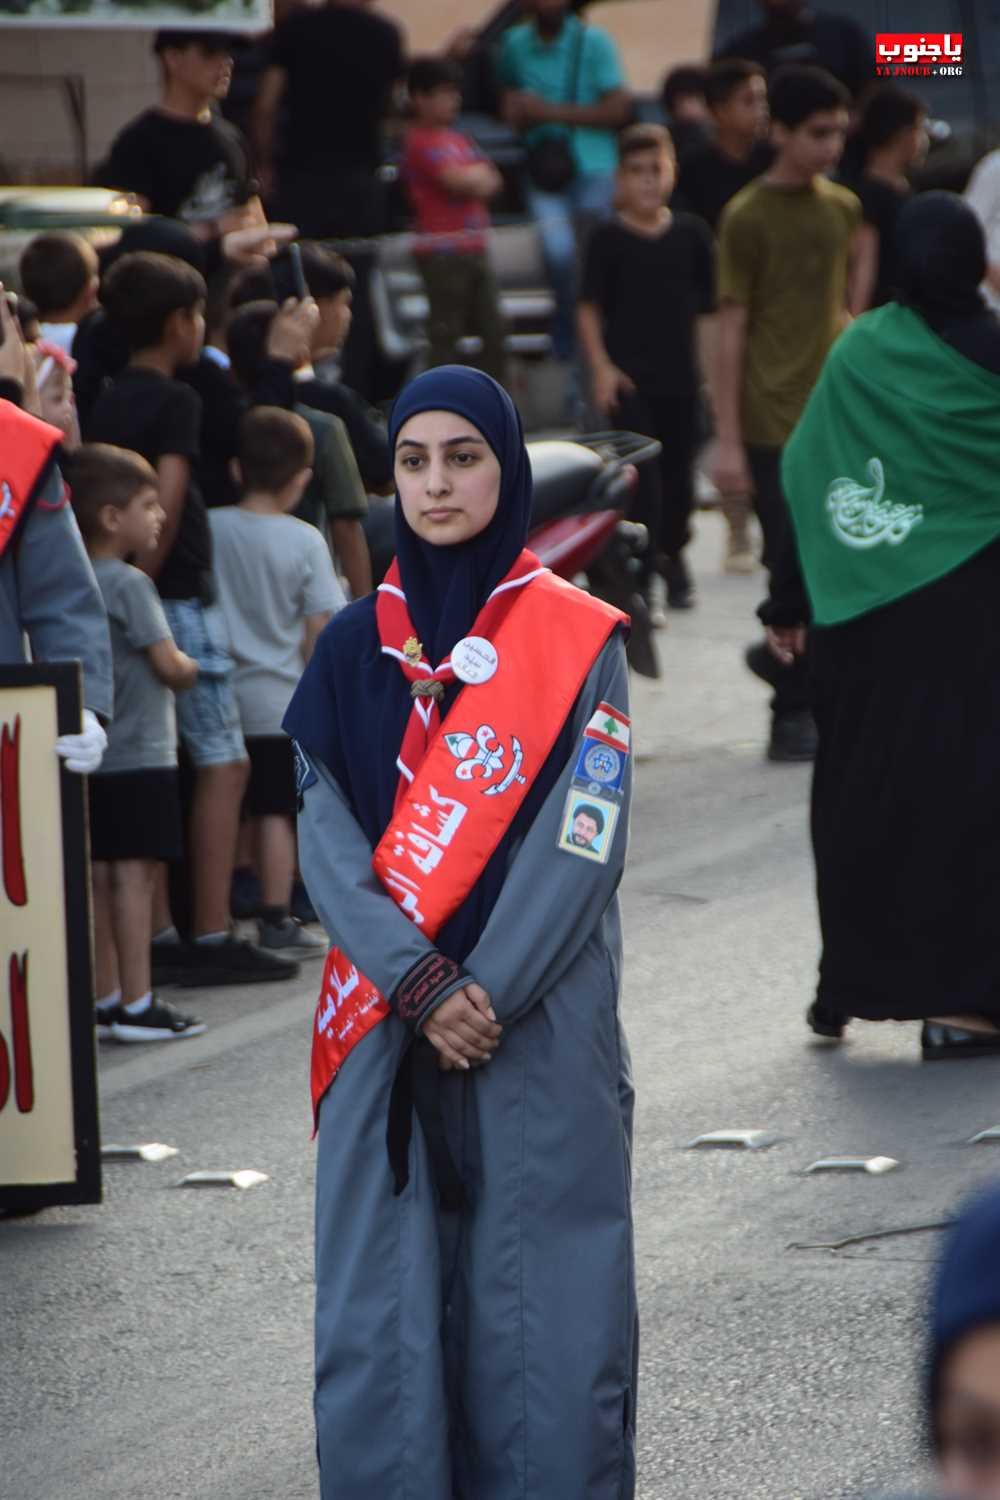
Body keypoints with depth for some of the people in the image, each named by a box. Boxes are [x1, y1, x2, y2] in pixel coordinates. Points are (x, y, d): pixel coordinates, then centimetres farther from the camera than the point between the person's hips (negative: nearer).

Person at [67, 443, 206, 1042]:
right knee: (134, 873, -7)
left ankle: (106, 999, 14)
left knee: (102, 876, 9)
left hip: (94, 759, 8)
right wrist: (191, 670, 6)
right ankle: (137, 1003, -7)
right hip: (140, 756, -8)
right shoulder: (130, 585, -13)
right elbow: (169, 665, -16)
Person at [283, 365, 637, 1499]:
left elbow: (578, 850, -7)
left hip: (540, 1037, -3)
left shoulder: (580, 646, 0)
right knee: (381, 1315, 1)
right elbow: (324, 834, 0)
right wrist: (421, 987, -13)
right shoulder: (356, 648, 8)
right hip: (385, 1033, 3)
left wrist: (481, 998, -14)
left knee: (538, 1317, -2)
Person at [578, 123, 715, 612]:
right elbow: (589, 309, -3)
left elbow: (707, 305, 9)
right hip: (628, 377, -3)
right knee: (640, 471, -9)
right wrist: (601, 367, -12)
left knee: (678, 466, 12)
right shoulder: (608, 239, -5)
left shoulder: (690, 234, 2)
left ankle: (672, 553, 33)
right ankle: (642, 570, -6)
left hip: (680, 372, 3)